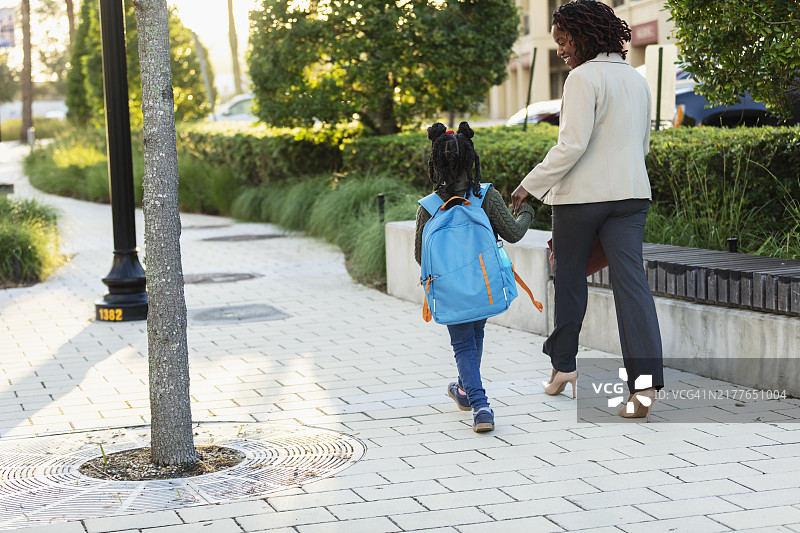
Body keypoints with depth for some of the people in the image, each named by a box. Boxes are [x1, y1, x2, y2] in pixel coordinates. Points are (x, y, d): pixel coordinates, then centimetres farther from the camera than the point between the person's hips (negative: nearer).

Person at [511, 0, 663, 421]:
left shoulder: (583, 78, -11)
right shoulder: (637, 80, 13)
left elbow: (571, 145, -18)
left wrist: (530, 185, -11)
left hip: (582, 193, -6)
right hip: (630, 193, 6)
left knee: (569, 276, 13)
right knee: (630, 279, -3)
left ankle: (563, 364, 27)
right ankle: (646, 379, -15)